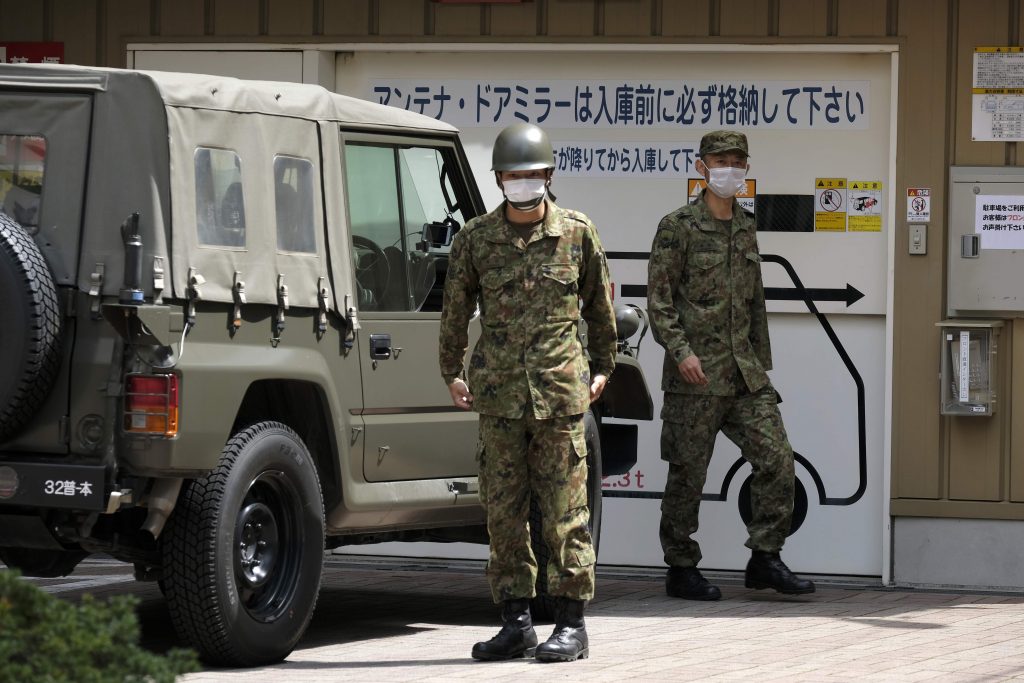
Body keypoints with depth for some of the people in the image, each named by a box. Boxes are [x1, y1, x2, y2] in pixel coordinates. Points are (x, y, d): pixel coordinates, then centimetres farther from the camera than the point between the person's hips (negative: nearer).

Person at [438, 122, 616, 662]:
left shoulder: (577, 233, 2)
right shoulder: (475, 238, 5)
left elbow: (599, 303, 13)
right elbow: (456, 308, 15)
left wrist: (603, 367, 17)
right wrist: (451, 373, 16)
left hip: (560, 390, -2)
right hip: (498, 393, 2)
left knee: (565, 511, -1)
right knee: (502, 511, 4)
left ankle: (571, 625, 4)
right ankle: (515, 623, 12)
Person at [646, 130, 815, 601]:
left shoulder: (745, 228, 16)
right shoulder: (678, 227, -4)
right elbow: (659, 299, -8)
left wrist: (761, 363, 21)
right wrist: (681, 352, -19)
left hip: (745, 372, 6)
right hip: (697, 373, -6)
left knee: (777, 457, -3)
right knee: (688, 474, 0)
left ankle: (765, 560, 5)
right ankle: (681, 570, 10)